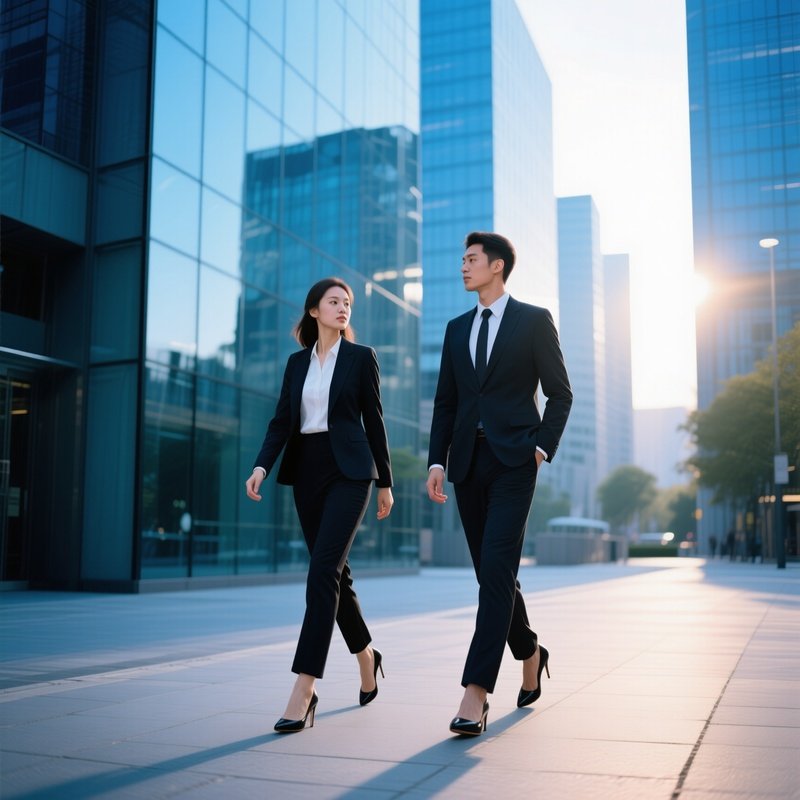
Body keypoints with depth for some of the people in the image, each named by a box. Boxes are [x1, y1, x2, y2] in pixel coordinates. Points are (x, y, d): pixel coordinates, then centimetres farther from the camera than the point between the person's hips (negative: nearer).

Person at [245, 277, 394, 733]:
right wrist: (262, 466, -9)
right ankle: (367, 657, 32)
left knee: (323, 570, -17)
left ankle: (304, 689, -18)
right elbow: (282, 421, 7)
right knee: (333, 572, 10)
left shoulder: (361, 357, 2)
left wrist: (385, 482, 3)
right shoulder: (297, 362, 13)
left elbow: (374, 420, 2)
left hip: (348, 470, -5)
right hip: (307, 471, 5)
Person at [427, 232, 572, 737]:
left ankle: (477, 690, -16)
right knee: (492, 573, 10)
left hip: (513, 460, -5)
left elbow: (560, 393, 2)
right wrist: (437, 461, 5)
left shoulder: (534, 320, 3)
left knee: (496, 570, -15)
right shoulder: (457, 329, 16)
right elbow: (445, 402, 14)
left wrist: (543, 448, -8)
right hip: (468, 462, 5)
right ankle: (530, 653, 32)